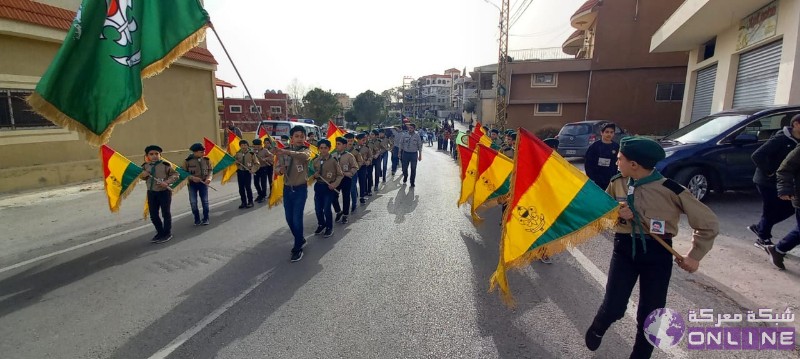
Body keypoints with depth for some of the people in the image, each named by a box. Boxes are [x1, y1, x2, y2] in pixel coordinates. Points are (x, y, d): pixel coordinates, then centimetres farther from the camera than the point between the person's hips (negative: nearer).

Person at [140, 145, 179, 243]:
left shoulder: (165, 165, -10)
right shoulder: (145, 166, 3)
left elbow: (175, 175, -9)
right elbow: (141, 176, 17)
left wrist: (166, 182, -21)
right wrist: (143, 175, -6)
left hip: (164, 192, -5)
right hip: (151, 193, 5)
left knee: (165, 213, 3)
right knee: (153, 215, 11)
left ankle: (167, 233, 16)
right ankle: (160, 232, 26)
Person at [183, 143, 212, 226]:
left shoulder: (206, 160, -4)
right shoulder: (188, 160, -11)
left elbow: (210, 170, 3)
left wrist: (209, 178, -14)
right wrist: (192, 177, -19)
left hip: (203, 182, 1)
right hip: (192, 183, -1)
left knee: (205, 201, 4)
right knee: (193, 202, 1)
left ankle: (205, 218, 17)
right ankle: (197, 219, 17)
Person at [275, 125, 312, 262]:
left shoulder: (306, 150, -7)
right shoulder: (284, 151, 5)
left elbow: (304, 156, -32)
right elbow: (277, 167, 4)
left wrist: (286, 152, -46)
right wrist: (280, 170, -21)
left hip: (300, 189, -5)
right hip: (287, 189, 5)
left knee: (297, 218, -8)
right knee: (289, 218, 13)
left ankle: (297, 248, 6)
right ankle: (300, 240, 35)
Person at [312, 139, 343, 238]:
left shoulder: (333, 160, -9)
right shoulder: (316, 161, 4)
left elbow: (340, 175, -4)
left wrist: (335, 184, -17)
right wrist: (315, 175, -7)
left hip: (329, 187, -5)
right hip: (318, 186, 5)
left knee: (326, 208, -6)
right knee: (318, 208, 9)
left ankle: (329, 227, 16)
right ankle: (321, 224, 34)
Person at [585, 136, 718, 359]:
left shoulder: (670, 190, -15)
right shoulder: (617, 183, -5)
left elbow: (708, 223, -4)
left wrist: (695, 255, -2)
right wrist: (617, 215, -13)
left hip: (657, 252, -1)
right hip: (624, 247, 2)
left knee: (649, 316, 7)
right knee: (613, 308, -4)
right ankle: (597, 329, 30)